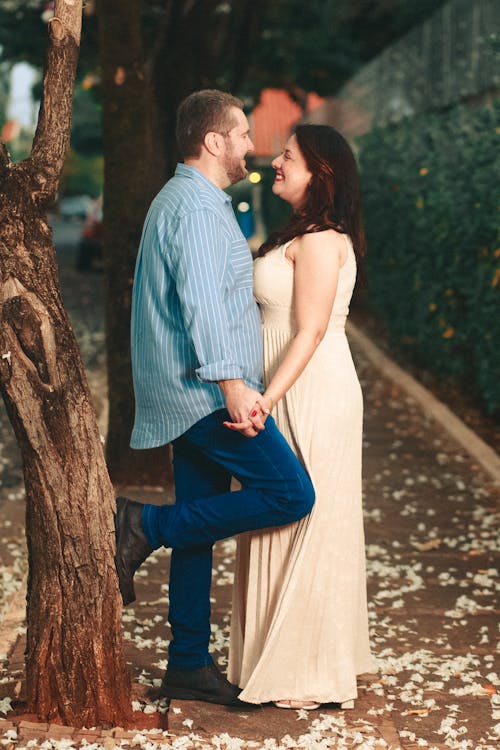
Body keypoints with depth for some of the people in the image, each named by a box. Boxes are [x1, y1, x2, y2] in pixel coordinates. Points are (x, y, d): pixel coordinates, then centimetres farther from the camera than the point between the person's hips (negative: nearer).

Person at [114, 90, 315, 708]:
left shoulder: (179, 200, 21)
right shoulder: (197, 205, -12)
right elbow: (202, 302, -23)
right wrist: (233, 383, -27)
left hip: (194, 398, 11)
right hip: (209, 393, -11)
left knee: (197, 528, 10)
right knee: (289, 494, -12)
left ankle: (189, 666, 14)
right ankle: (145, 528, -8)